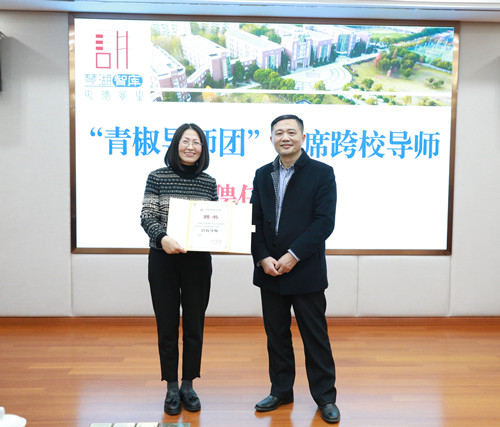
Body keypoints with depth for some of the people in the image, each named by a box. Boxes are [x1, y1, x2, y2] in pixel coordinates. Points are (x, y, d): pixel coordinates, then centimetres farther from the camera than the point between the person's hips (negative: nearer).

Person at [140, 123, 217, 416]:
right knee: (167, 325, 6)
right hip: (163, 260, -2)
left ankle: (188, 385, 25)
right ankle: (172, 388, 22)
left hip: (198, 260, 2)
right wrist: (162, 238, -25)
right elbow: (147, 217, -6)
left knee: (194, 325, 9)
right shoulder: (158, 177, -1)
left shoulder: (209, 183, 6)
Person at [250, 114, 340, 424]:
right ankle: (281, 391, 32)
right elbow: (255, 221, 6)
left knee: (316, 337, 7)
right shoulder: (263, 175, 10)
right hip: (270, 271, 4)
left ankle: (325, 397, 23)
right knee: (276, 335, 15)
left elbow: (324, 222, -12)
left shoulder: (322, 173, -4)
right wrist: (263, 258, -7)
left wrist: (294, 256, -17)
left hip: (306, 272, -4)